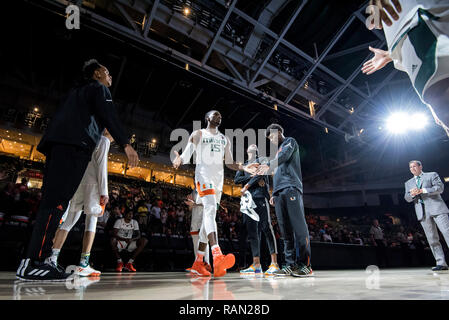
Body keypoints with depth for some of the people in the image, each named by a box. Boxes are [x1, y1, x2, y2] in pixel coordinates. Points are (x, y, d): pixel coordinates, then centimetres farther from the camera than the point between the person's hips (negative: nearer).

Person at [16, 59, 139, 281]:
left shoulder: (78, 91, 36)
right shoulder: (98, 88, 9)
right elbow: (109, 116, -9)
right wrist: (125, 144, -18)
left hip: (56, 145, 10)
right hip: (74, 145, -9)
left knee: (52, 202, 6)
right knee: (57, 202, -15)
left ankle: (37, 260, 7)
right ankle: (31, 263, -17)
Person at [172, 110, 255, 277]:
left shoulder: (225, 139, 25)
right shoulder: (197, 134, 12)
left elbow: (229, 163, 24)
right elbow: (186, 155, 3)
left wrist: (246, 168, 6)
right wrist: (179, 159, -21)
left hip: (218, 178, 6)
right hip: (203, 174, -5)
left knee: (209, 217, 3)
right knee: (210, 209, -28)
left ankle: (198, 263, 10)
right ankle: (217, 257, -42)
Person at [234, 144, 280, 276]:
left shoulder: (261, 160, 13)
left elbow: (261, 173, -7)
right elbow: (236, 180, 7)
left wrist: (246, 186, -10)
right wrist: (253, 177, -6)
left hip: (260, 197, -5)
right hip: (248, 200, 5)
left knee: (266, 228, -10)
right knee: (252, 232, 3)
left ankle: (274, 263, -8)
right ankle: (256, 265, 7)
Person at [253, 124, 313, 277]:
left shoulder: (290, 141, 11)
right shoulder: (279, 150, 33)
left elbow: (285, 155, -13)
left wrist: (268, 165, -31)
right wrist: (274, 194, 20)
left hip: (291, 188, -8)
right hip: (279, 192, 8)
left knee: (298, 226, -11)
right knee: (285, 230, 2)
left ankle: (305, 264, -9)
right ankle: (290, 265, 3)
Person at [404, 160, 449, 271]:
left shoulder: (432, 175, 13)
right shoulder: (408, 183, 23)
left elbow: (440, 188, -3)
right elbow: (407, 198, 14)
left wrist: (421, 190, -13)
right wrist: (412, 194, -9)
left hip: (436, 208, -3)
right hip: (422, 212, 3)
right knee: (432, 239, 1)